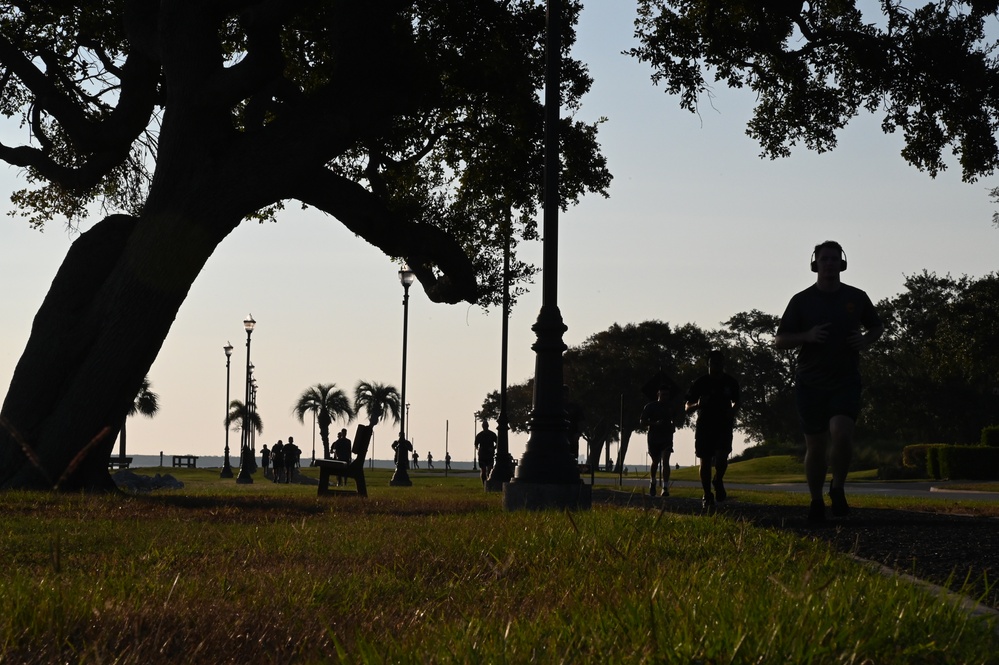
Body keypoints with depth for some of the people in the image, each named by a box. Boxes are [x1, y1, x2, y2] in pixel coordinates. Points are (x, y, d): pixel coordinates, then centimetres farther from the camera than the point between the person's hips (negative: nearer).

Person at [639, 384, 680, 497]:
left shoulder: (671, 407, 4)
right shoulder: (650, 406, -5)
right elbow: (642, 422, -8)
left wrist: (673, 427, 2)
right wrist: (655, 423, -23)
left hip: (667, 438, 1)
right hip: (653, 438, -1)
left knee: (665, 461, -15)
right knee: (655, 462, 11)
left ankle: (665, 488, -20)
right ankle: (653, 482, 37)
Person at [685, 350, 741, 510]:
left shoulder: (730, 383, 2)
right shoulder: (700, 383, -4)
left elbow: (736, 403, 18)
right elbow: (688, 408, -1)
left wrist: (732, 412, -5)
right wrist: (698, 404, -24)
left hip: (724, 426, 0)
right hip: (704, 426, 0)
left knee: (721, 457, -18)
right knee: (705, 461, -1)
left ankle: (718, 481, 13)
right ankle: (707, 496, 9)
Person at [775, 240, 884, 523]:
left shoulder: (857, 298, 5)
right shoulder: (801, 301, 1)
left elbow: (877, 327, 21)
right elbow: (779, 341, 2)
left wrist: (866, 340, -2)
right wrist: (808, 336, -15)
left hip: (846, 381, 0)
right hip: (810, 383, 0)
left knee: (841, 434, -21)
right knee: (815, 446, 3)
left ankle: (838, 489, 3)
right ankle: (816, 502, 21)